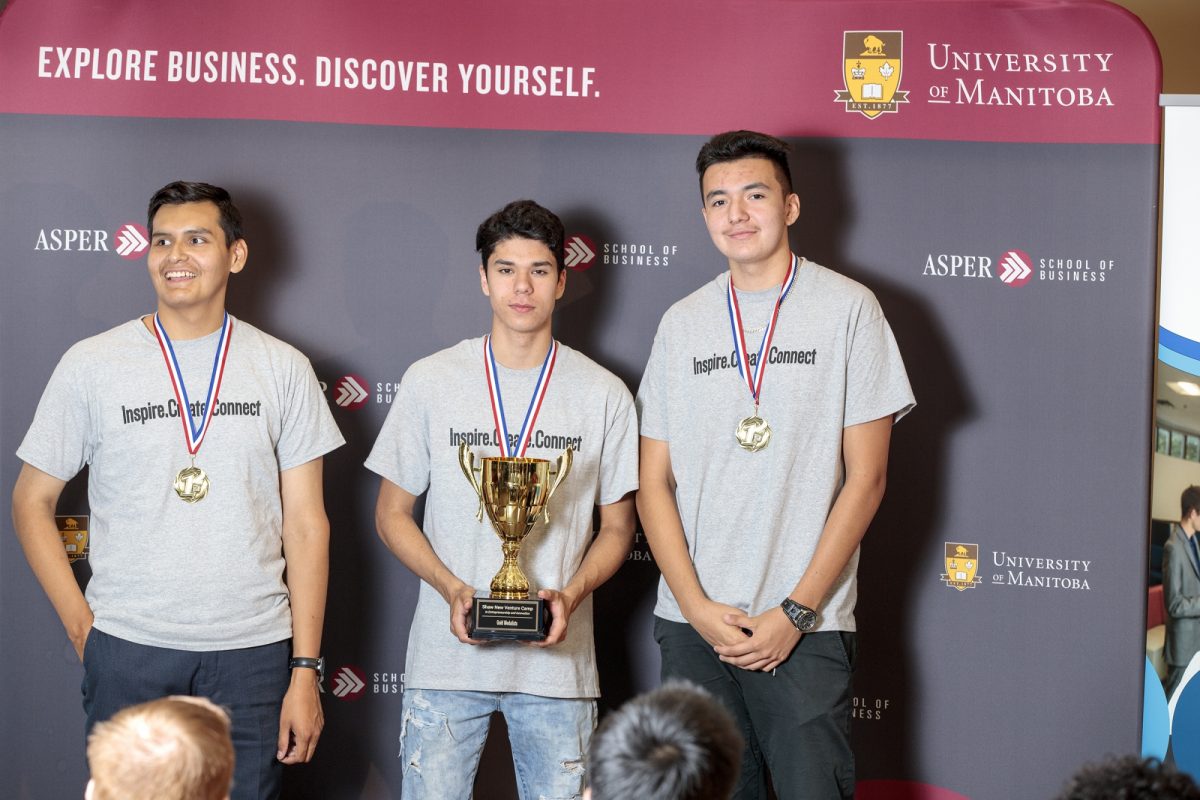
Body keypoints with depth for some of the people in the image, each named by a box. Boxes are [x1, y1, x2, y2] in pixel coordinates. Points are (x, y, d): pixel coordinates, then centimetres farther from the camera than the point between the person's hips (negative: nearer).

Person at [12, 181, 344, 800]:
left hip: (251, 653, 1)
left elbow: (306, 524, 4)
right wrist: (81, 625, -1)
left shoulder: (283, 369, 4)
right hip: (127, 652, 0)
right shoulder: (91, 365, 2)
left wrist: (305, 670, -1)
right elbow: (32, 502, 9)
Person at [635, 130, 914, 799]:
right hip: (691, 623, 3)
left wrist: (796, 610, -9)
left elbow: (865, 477, -3)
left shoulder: (847, 308, -1)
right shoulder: (683, 323, 9)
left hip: (806, 626, -3)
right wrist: (697, 606, -4)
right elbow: (654, 481, 8)